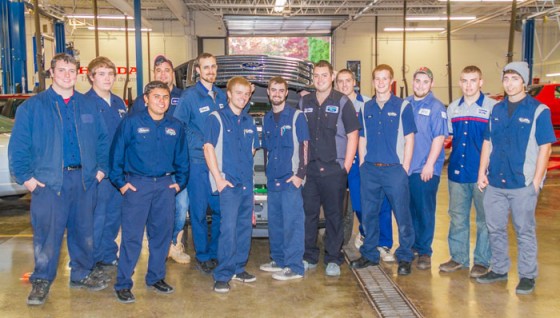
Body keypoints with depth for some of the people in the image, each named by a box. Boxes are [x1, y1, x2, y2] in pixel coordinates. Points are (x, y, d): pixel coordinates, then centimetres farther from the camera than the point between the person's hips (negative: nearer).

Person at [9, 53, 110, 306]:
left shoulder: (88, 106, 11)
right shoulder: (33, 106, 1)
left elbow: (102, 140, 15)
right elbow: (17, 145, -2)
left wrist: (101, 168, 6)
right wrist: (25, 177, -7)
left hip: (84, 180, 3)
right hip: (48, 181, -3)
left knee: (84, 230, 11)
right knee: (46, 233, -3)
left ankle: (81, 274, 26)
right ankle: (41, 281, 13)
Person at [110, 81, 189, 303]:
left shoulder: (176, 127, 7)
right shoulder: (131, 123, -4)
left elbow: (182, 158, 16)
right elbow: (116, 153, -1)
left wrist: (180, 181, 9)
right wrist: (120, 182, -4)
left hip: (165, 185, 4)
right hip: (137, 184, -4)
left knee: (162, 234, 9)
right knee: (132, 236, -5)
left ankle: (156, 278, 25)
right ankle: (123, 284, 5)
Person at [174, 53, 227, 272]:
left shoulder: (222, 95, 14)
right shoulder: (189, 96, -2)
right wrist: (200, 144, -9)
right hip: (198, 161, -4)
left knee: (221, 209, 6)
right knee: (199, 211, 1)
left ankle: (216, 253, 20)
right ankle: (202, 256, 12)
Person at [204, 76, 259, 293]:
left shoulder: (249, 122, 15)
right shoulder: (216, 118, -3)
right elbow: (208, 148, -9)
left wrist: (248, 174, 10)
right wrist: (218, 178, -14)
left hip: (247, 183, 6)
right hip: (228, 183, -6)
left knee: (245, 227, 11)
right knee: (228, 228, -11)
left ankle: (239, 269, 24)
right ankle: (222, 275, -4)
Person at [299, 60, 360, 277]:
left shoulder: (342, 102, 0)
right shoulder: (304, 102, 11)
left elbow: (353, 135, -1)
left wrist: (347, 164, -7)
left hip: (334, 169, -3)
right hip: (309, 169, 3)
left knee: (334, 215, 4)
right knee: (308, 213, 7)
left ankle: (333, 260, 14)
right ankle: (309, 257, 19)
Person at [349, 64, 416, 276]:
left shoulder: (402, 106, 0)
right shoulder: (366, 108, 11)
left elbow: (409, 139, -1)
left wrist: (405, 168, -6)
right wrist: (362, 164, 7)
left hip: (394, 169, -4)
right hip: (369, 170, 4)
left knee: (402, 215, 0)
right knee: (368, 214, 10)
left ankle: (404, 257, 14)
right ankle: (370, 254, 24)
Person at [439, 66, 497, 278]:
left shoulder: (493, 107, -5)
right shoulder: (453, 108, 10)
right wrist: (455, 159, 7)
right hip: (457, 172, 4)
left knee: (484, 219, 6)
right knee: (457, 217, 12)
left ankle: (482, 261, 18)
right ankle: (458, 257, 25)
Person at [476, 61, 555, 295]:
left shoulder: (538, 110, -5)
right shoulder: (497, 109, 10)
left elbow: (545, 147, -7)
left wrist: (536, 181, -11)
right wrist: (482, 172, 6)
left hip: (523, 183, -5)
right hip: (495, 182, 5)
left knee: (524, 231, 4)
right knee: (495, 229, 12)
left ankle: (527, 276, 16)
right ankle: (499, 270, 27)